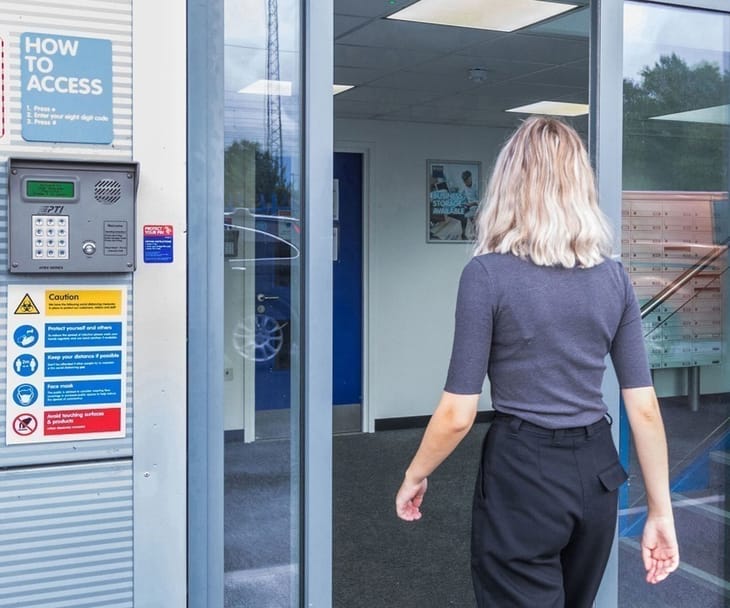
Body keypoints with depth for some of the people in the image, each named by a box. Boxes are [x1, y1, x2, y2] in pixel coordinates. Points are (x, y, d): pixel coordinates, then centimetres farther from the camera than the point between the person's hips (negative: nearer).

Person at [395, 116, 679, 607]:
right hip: (597, 472, 6)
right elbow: (645, 408, 1)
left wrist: (415, 476, 5)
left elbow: (458, 414, -13)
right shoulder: (614, 277, 1)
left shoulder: (488, 273, -12)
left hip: (524, 472, -5)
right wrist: (661, 512, 9)